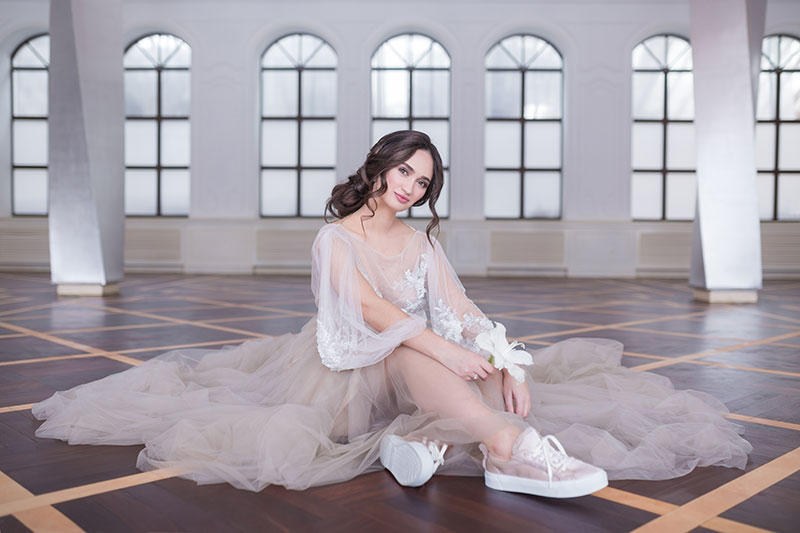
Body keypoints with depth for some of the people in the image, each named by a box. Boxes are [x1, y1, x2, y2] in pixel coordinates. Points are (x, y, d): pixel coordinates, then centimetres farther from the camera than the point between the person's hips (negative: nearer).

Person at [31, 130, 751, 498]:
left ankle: (419, 437, -47)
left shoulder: (422, 241, 15)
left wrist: (506, 363, -19)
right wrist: (445, 349, -33)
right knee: (411, 345, -38)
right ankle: (510, 446, -59)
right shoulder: (336, 238, -1)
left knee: (485, 355, -24)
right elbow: (368, 307, -19)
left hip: (419, 368, 5)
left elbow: (460, 308, 0)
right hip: (352, 366, -5)